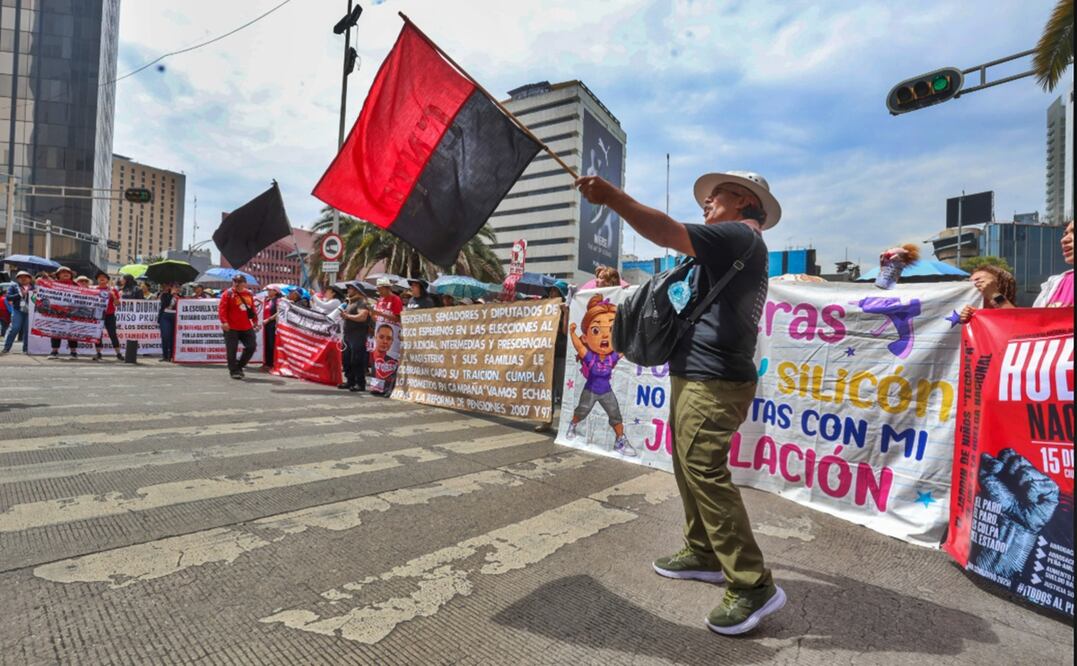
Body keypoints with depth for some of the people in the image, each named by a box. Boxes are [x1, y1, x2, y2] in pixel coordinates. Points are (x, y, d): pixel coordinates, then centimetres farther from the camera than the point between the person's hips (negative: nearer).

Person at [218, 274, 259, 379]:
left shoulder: (249, 294, 11)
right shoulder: (228, 294, -4)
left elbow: (252, 309, 18)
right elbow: (222, 309, -11)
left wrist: (255, 321, 14)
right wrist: (224, 322, -21)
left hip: (246, 327, 5)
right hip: (231, 328, -5)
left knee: (252, 346, 5)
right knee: (232, 350, -1)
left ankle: (239, 366, 21)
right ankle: (234, 371, 10)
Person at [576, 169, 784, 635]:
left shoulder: (741, 236, -8)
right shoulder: (736, 249, 24)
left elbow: (670, 234, -23)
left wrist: (613, 198, -22)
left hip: (713, 380, -11)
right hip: (696, 375, 11)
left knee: (705, 472, -14)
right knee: (689, 467, 14)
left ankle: (753, 586, -6)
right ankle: (703, 553, 26)